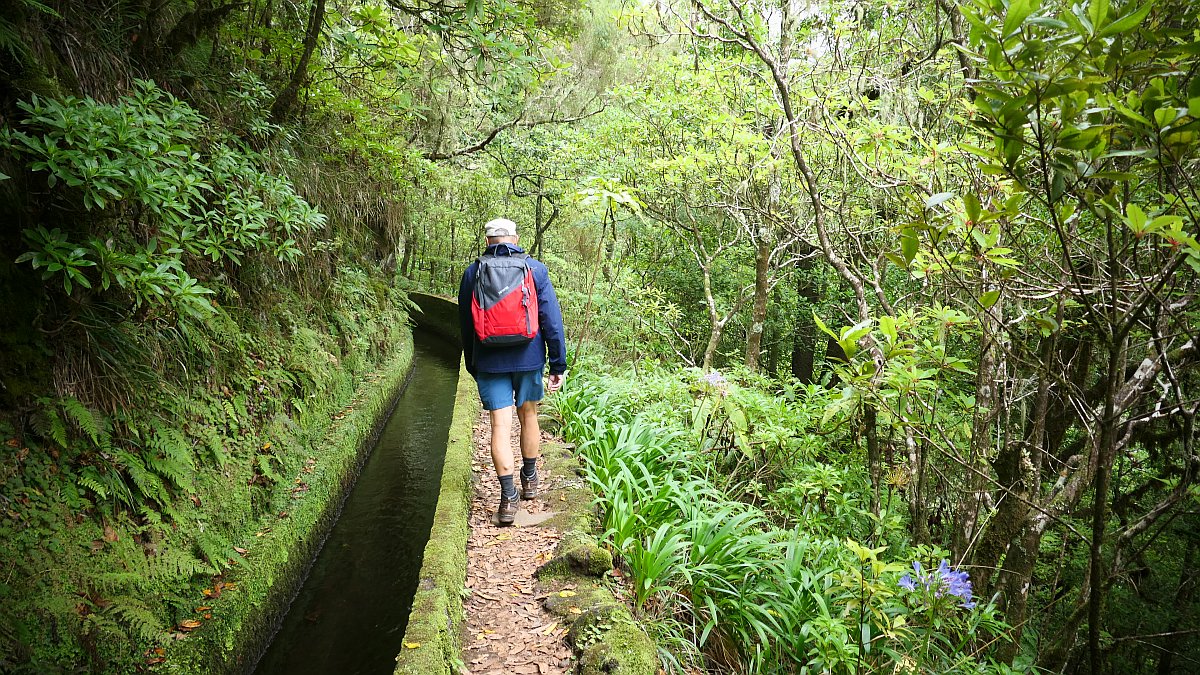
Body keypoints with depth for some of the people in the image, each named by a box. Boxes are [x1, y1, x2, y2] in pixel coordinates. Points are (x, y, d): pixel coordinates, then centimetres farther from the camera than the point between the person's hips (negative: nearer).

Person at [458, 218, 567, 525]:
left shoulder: (472, 273, 1)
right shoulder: (535, 270, -2)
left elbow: (465, 324, 8)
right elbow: (552, 319, -5)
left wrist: (472, 366, 19)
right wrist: (559, 366, -1)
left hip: (489, 362, -1)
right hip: (529, 358, 1)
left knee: (500, 425, 0)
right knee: (528, 415, 18)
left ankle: (508, 497, -4)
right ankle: (530, 479, 32)